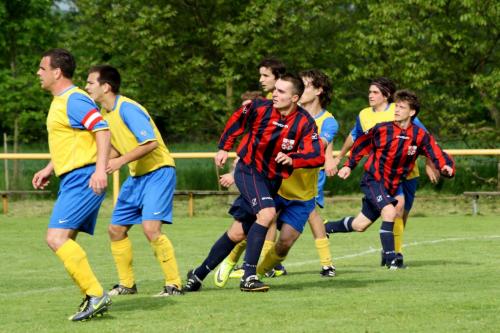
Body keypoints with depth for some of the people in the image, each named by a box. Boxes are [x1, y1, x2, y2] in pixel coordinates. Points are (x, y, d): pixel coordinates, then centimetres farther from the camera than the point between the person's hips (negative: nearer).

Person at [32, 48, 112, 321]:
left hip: (83, 179, -11)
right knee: (64, 242, 10)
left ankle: (96, 295, -18)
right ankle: (92, 299, 13)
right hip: (71, 180, 11)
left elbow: (102, 130, -22)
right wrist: (49, 170, 26)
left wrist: (100, 169, -31)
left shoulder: (74, 100, -13)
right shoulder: (59, 102, 19)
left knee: (56, 238, -18)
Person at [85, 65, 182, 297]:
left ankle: (174, 284, -12)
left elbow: (151, 143, -26)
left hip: (158, 172, -10)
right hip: (136, 175, 10)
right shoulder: (105, 113, 8)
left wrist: (120, 161, -27)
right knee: (116, 230, 9)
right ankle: (127, 284, 22)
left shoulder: (127, 109, -19)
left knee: (150, 228, -22)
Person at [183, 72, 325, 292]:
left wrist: (292, 159, -34)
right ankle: (248, 276, -27)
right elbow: (237, 120, 7)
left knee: (238, 233, 8)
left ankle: (199, 274, 23)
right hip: (248, 171, -3)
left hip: (272, 181, 4)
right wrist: (224, 147, 6)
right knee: (267, 212, -29)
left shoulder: (305, 123, -13)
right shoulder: (260, 108, -14)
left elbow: (317, 156, -19)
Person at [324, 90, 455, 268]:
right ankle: (390, 259, -20)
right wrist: (349, 165, 2)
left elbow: (437, 155, -11)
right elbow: (361, 144, 4)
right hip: (372, 180, -3)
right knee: (389, 211, -28)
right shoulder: (382, 129, -11)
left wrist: (447, 167, -31)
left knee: (359, 225, 10)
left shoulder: (420, 136, -9)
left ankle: (326, 227, 36)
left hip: (392, 186, 4)